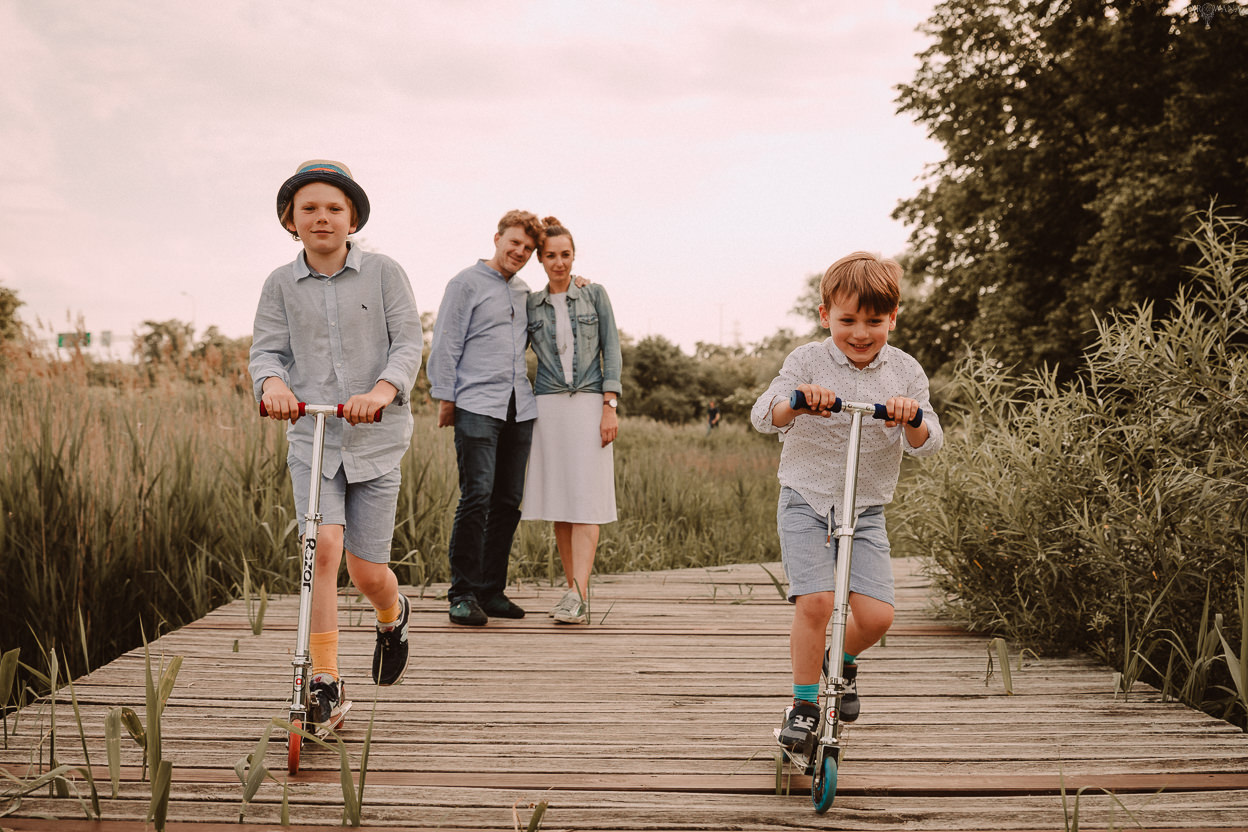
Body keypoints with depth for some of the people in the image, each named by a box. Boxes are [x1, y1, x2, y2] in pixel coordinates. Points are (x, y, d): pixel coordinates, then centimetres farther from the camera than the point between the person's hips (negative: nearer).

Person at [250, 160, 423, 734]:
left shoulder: (384, 273, 1)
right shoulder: (281, 284, 7)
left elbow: (408, 344, -5)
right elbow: (266, 348, 2)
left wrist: (381, 390, -25)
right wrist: (273, 382, -22)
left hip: (376, 435, -1)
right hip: (310, 435, 1)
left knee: (367, 571, 1)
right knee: (323, 546, -19)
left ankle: (393, 617, 40)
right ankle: (325, 685, -9)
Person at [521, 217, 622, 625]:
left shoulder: (594, 295, 5)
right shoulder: (531, 304, 10)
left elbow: (611, 351, 1)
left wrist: (610, 406, -8)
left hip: (588, 404, -2)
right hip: (548, 407, 3)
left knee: (585, 501, -9)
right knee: (559, 503, 2)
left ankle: (578, 594, -16)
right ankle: (575, 592, 9)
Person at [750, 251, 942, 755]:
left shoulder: (905, 372, 1)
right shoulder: (808, 361, -4)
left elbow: (927, 444, -6)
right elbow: (762, 417, -13)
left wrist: (913, 418, -29)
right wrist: (795, 402, -35)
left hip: (866, 510, 2)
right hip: (806, 501, -2)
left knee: (876, 615, -9)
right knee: (814, 602, -18)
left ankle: (843, 659, 25)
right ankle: (804, 703, 2)